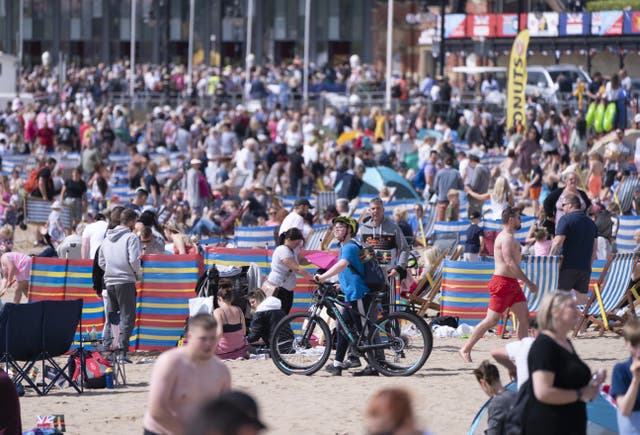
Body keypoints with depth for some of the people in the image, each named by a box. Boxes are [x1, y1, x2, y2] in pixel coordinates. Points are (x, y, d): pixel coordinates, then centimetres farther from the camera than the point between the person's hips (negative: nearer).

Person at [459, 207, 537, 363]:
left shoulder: (508, 237, 20)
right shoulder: (507, 238, -14)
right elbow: (510, 263, -23)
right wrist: (528, 282, -23)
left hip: (512, 284, 10)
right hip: (502, 282, -10)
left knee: (524, 316, 2)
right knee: (491, 320, -8)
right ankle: (466, 349, -1)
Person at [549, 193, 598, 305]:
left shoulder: (566, 219, -6)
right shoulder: (591, 222, 15)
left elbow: (558, 242, -15)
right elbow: (595, 248, 19)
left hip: (568, 266, -6)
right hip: (585, 268, 6)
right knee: (582, 299, 10)